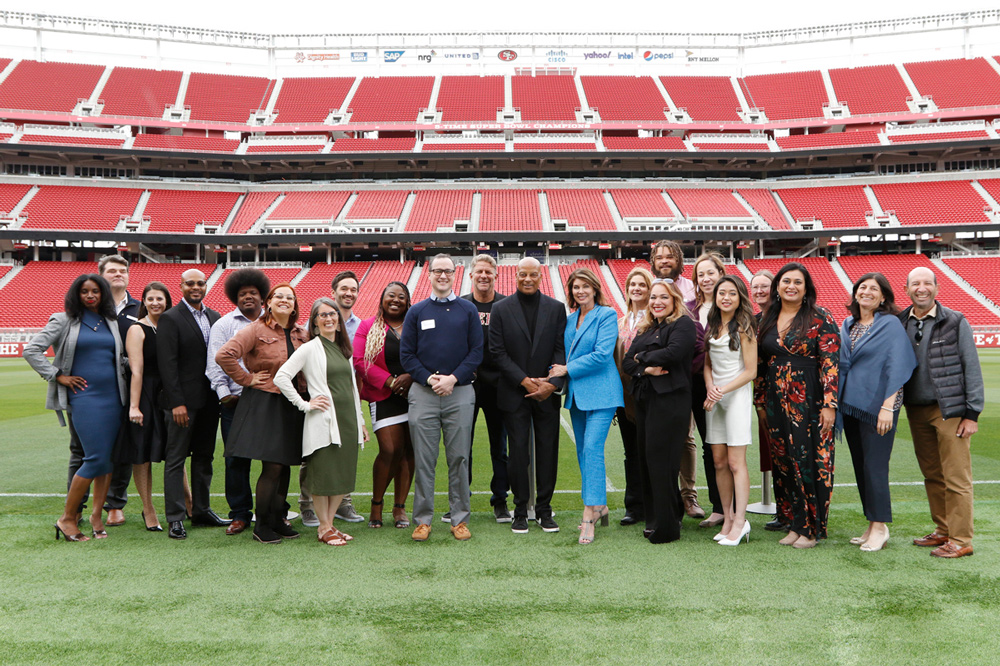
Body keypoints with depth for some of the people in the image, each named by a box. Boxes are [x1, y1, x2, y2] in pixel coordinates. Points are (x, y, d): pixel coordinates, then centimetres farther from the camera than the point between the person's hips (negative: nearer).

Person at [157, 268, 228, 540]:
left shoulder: (214, 317, 12)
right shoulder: (170, 318, -6)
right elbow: (167, 364, -12)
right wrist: (177, 402, -17)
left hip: (209, 399, 6)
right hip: (183, 400, -6)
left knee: (204, 456, 13)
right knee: (176, 459, 0)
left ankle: (202, 510, 24)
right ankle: (175, 518, 6)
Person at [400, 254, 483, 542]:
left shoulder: (468, 310, 9)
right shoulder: (416, 312, 10)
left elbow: (477, 351, 3)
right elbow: (406, 354, 7)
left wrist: (453, 378, -9)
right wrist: (428, 378, -8)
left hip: (460, 392, 0)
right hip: (423, 393, 0)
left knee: (459, 458, 4)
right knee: (423, 460, 2)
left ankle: (460, 519, 14)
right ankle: (423, 519, 13)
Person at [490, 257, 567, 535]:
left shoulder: (556, 308, 7)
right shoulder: (501, 309, 2)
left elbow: (561, 349, 2)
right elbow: (497, 351, -3)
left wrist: (552, 383, -12)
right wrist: (525, 381, -12)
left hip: (547, 393, 1)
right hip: (514, 394, -1)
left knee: (548, 452, 5)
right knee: (518, 452, 3)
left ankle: (544, 509, 19)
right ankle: (520, 510, 15)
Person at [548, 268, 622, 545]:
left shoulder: (607, 315, -6)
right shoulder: (570, 319, 14)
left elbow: (602, 354, -16)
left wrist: (567, 369, -12)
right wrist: (561, 371, 2)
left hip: (600, 392, -7)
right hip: (577, 394, 7)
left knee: (592, 448, -14)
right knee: (583, 451, 10)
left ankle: (589, 516, -13)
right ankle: (600, 506, 24)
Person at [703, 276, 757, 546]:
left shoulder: (744, 328, -5)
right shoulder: (711, 326, 13)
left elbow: (750, 371, -7)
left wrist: (723, 390, -13)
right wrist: (710, 388, -3)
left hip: (737, 395, -6)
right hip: (714, 396, 6)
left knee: (736, 462, -7)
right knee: (719, 461, 5)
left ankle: (740, 522, 0)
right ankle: (728, 518, 14)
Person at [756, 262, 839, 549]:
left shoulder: (820, 319, -6)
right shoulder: (767, 320, 11)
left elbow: (831, 362, -11)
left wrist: (829, 404, -17)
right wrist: (761, 398, 13)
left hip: (809, 401, -5)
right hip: (777, 402, 6)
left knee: (811, 462, -1)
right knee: (785, 463, 9)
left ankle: (812, 528, 11)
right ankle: (796, 523, 21)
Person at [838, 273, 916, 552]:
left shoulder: (891, 324, -5)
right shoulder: (847, 325, 13)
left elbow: (896, 367, -11)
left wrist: (888, 406, -17)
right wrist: (835, 401, 11)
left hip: (876, 405, -6)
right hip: (850, 403, 6)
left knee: (874, 466, -5)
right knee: (860, 466, 10)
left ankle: (880, 527, 8)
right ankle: (873, 526, 19)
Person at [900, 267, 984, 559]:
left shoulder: (955, 322, -3)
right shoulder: (899, 323, 7)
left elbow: (971, 369, -3)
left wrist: (972, 413, -8)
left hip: (950, 410, -4)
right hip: (916, 411, 4)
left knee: (956, 477, -2)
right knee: (932, 475, 12)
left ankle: (960, 540, 6)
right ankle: (943, 531, 24)